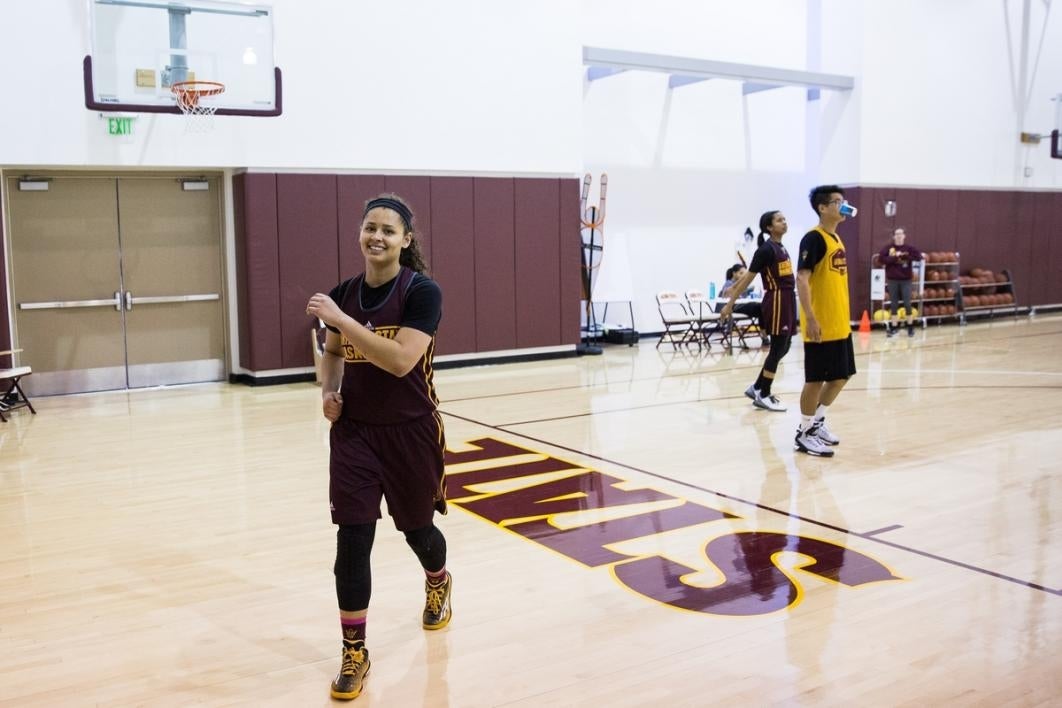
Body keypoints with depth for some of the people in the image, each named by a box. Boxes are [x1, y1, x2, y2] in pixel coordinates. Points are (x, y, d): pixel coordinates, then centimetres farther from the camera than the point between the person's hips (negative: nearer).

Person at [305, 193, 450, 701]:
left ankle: (438, 584, 52)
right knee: (352, 539, -4)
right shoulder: (344, 293, 0)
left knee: (416, 528, 16)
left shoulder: (422, 292, -16)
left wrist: (341, 318, -31)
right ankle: (354, 652, 11)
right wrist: (329, 392, -2)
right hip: (354, 432, 3)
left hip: (411, 432, -3)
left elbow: (401, 360, -29)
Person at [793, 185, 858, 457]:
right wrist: (810, 318, -27)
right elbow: (801, 279, -21)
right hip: (821, 325, -9)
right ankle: (804, 433, 11)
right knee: (816, 379, -1)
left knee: (841, 377, 15)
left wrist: (843, 317, 21)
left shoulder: (837, 238, 14)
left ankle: (817, 421, 29)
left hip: (840, 324, 9)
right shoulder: (814, 238, -14)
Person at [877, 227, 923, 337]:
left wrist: (904, 255, -16)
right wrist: (894, 258, -17)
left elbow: (918, 256, -11)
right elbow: (881, 258, -9)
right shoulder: (888, 248, 1)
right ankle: (893, 327, 13)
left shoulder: (909, 248, 1)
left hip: (906, 280, 0)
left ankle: (910, 327, 13)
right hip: (892, 280, 1)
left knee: (907, 304, 1)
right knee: (893, 304, 5)